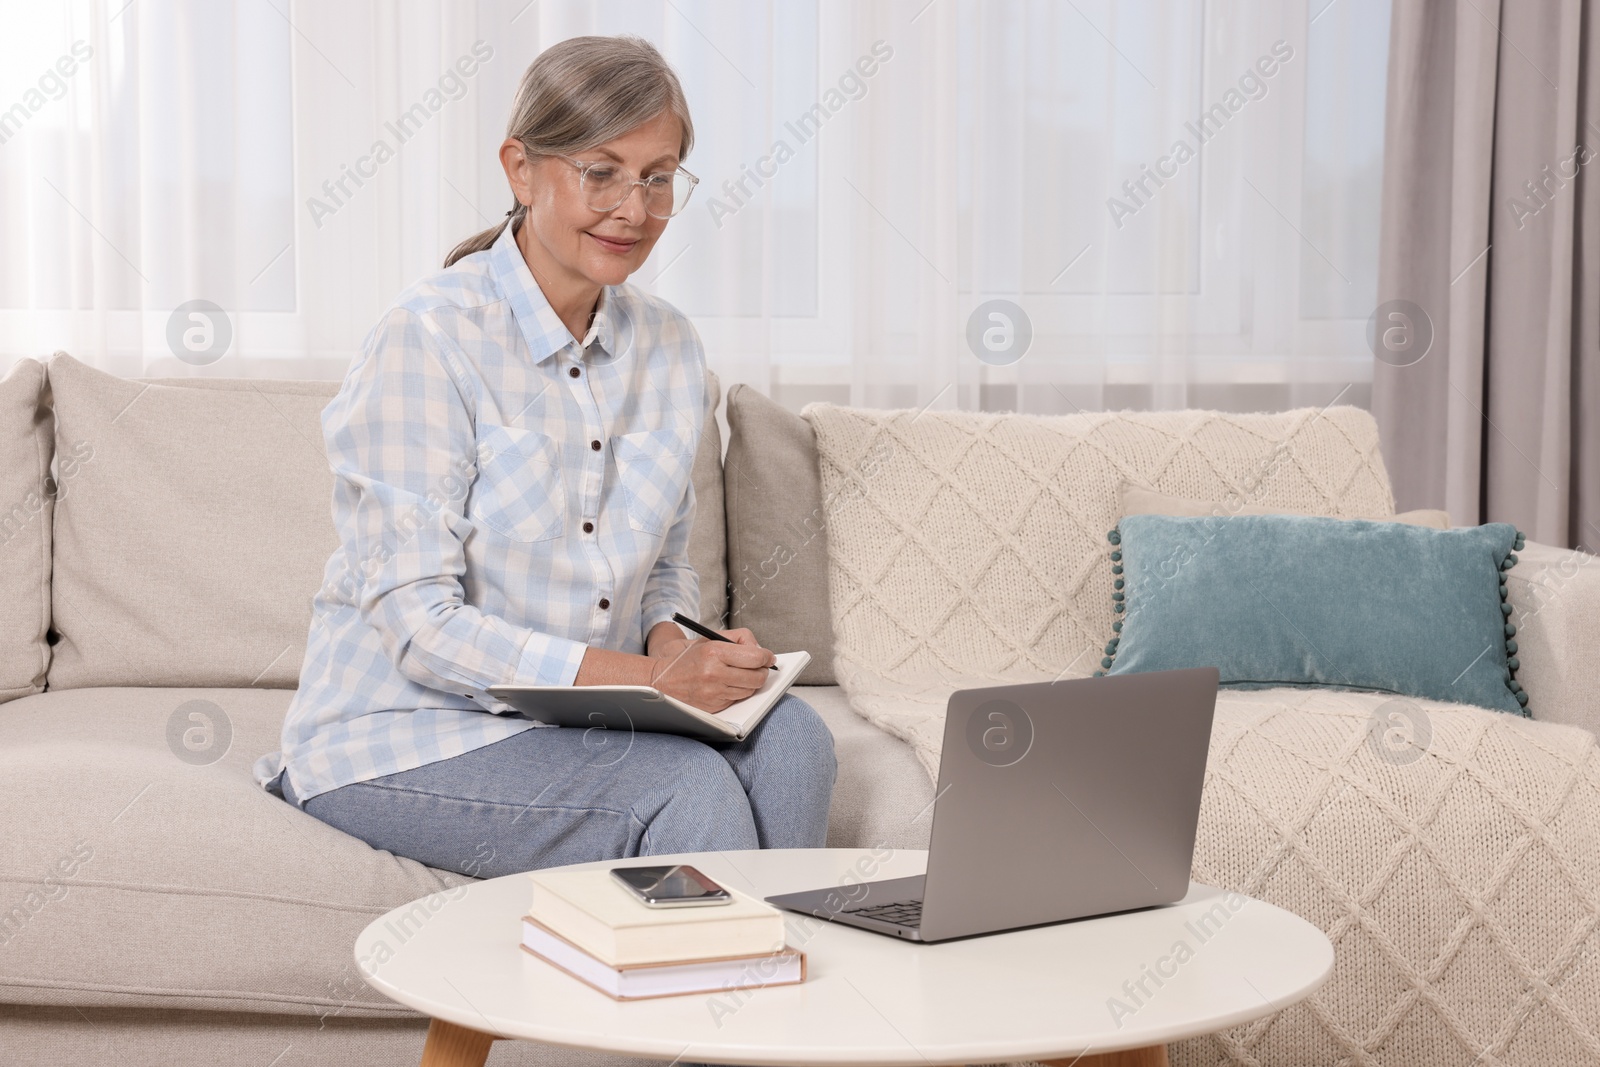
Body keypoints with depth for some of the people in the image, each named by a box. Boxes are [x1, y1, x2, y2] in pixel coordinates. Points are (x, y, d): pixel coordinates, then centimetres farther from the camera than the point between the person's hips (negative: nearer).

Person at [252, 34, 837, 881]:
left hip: (571, 720, 6)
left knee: (785, 738, -22)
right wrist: (649, 678, -28)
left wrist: (675, 643, -10)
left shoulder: (668, 349, 4)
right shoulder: (426, 341, -16)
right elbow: (419, 625, -20)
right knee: (689, 788, -28)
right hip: (399, 735, -6)